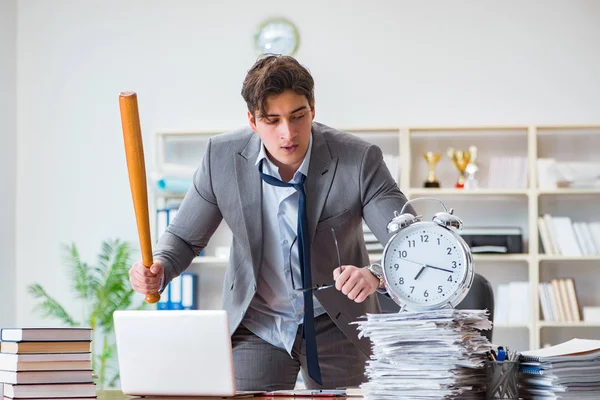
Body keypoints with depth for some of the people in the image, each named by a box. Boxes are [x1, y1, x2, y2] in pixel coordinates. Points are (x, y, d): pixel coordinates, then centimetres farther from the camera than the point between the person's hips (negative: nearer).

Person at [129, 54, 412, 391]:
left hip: (337, 325, -1)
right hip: (257, 325, 1)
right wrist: (157, 269, -24)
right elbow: (184, 237, -1)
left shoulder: (359, 160, -21)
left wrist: (375, 276, -45)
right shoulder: (223, 157, -14)